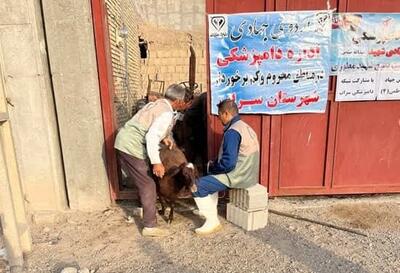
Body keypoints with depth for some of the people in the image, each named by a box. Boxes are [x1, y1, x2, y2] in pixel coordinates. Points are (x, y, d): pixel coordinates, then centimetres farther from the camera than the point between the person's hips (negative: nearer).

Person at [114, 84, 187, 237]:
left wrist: (163, 137, 17)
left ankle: (146, 207, 40)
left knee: (141, 181, 23)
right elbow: (151, 137, -25)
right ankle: (150, 227, 5)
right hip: (133, 148, -9)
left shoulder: (156, 104, 14)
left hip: (122, 142, 9)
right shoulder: (167, 113, -14)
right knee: (148, 186, -2)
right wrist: (156, 162, -23)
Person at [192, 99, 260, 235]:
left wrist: (211, 167, -6)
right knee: (211, 178, 28)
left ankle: (212, 221, -1)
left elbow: (228, 164, -25)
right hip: (248, 174, 10)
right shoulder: (244, 127, 11)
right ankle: (211, 211, 32)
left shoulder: (232, 132, -21)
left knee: (198, 185, -8)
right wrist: (214, 165, 11)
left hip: (238, 177, -10)